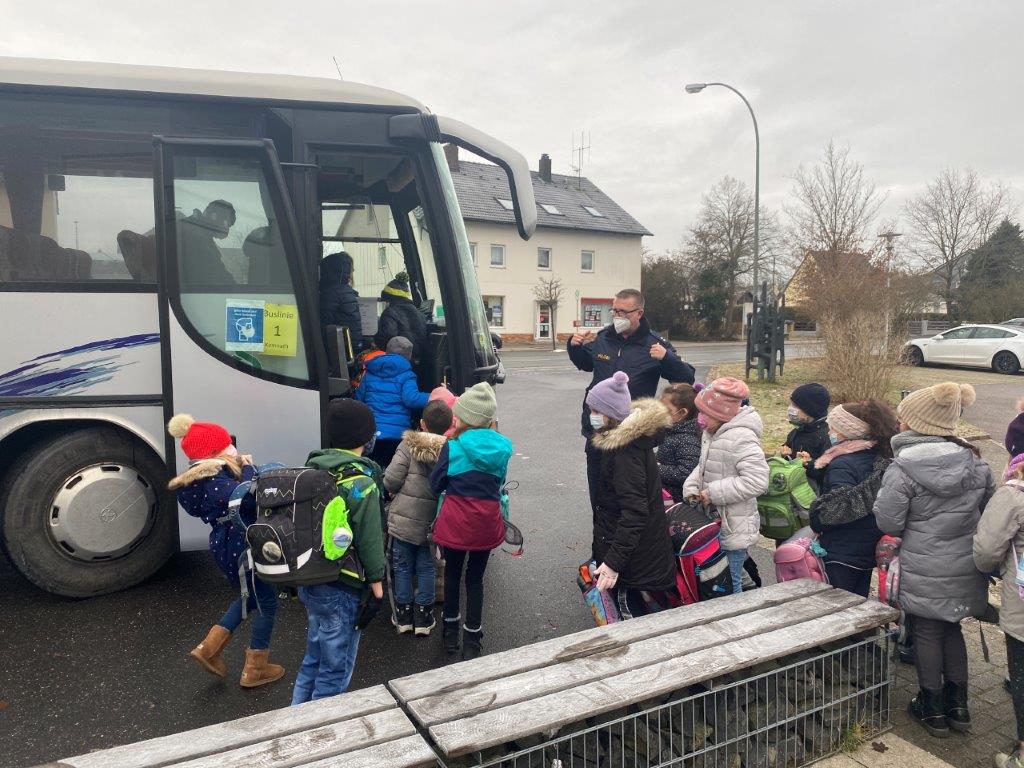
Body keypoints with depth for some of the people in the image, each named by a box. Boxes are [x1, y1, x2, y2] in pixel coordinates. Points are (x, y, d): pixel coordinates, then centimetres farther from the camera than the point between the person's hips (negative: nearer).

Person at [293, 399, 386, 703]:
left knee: (314, 657, 24)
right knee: (335, 668, 8)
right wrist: (376, 582, -5)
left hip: (308, 582, 8)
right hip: (342, 591, -8)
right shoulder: (361, 482, -20)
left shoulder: (313, 468, 3)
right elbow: (369, 539, -17)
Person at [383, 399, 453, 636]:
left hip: (403, 519, -1)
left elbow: (391, 481, -14)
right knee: (426, 568, 16)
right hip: (432, 523, 1)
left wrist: (395, 491, 7)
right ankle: (423, 616, 22)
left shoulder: (409, 445, -11)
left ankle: (403, 615, 24)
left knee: (403, 566, 14)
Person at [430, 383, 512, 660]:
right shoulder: (501, 447, -4)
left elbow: (435, 485, -2)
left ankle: (451, 630, 32)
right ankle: (472, 640, 22)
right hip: (487, 522, 3)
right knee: (475, 578, 17)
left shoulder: (453, 448, -14)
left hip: (455, 521, -2)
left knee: (452, 572, 20)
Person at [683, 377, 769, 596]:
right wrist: (692, 487, -1)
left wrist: (714, 493, -23)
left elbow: (756, 481, -27)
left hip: (732, 530, -9)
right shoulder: (712, 433, 7)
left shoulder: (740, 438, -23)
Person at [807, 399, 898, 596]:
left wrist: (816, 524, -13)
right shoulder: (880, 458, 7)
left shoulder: (842, 465, -20)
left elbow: (837, 509, -29)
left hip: (842, 555, -9)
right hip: (869, 551, 9)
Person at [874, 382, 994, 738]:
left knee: (926, 634, 11)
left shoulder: (902, 469, -18)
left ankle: (933, 709, 25)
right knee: (952, 629, 21)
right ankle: (958, 705, 32)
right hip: (966, 569, 5)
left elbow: (888, 522, -15)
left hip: (924, 572, -5)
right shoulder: (975, 463, -1)